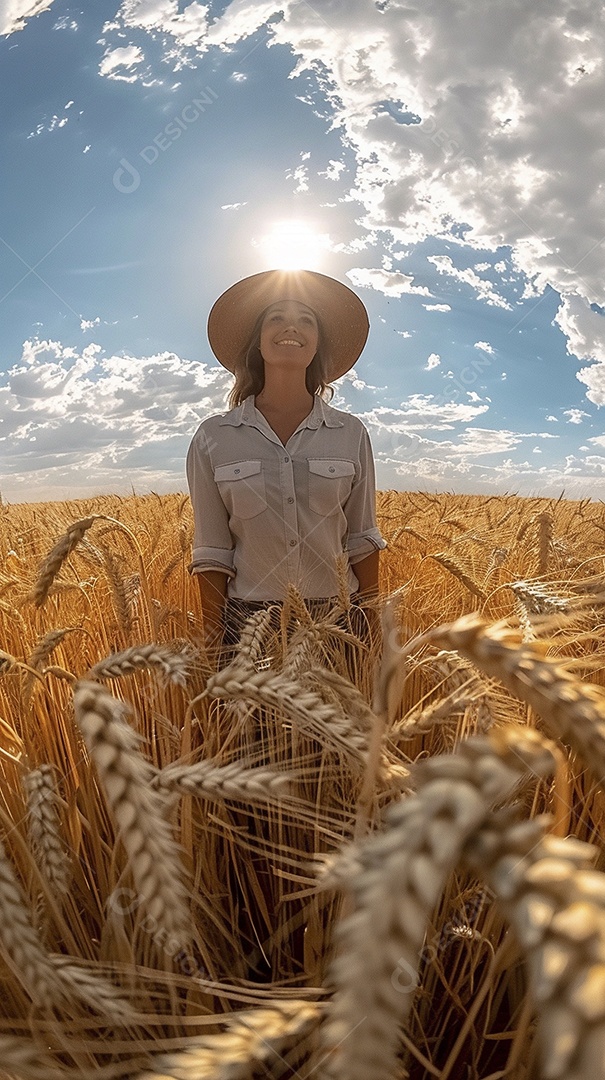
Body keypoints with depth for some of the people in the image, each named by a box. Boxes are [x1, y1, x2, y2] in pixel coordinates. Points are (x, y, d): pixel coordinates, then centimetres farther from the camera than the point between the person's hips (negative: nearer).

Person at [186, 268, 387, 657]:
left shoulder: (351, 434, 1)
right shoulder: (213, 437, -1)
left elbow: (362, 540, 5)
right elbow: (212, 552, -1)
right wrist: (213, 641, -2)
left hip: (338, 619, 1)